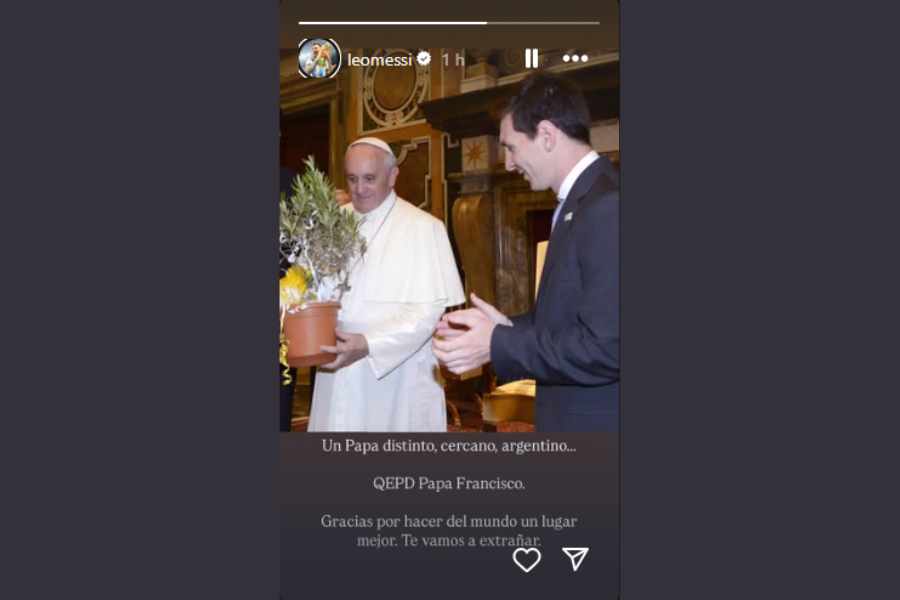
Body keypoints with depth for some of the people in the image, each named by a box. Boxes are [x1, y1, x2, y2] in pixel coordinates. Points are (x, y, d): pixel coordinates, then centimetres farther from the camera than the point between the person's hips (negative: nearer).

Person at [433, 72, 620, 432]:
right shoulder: (582, 201, 9)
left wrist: (497, 345, -18)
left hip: (594, 419, -8)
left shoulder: (608, 206, -21)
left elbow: (605, 347, -25)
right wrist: (508, 327, 2)